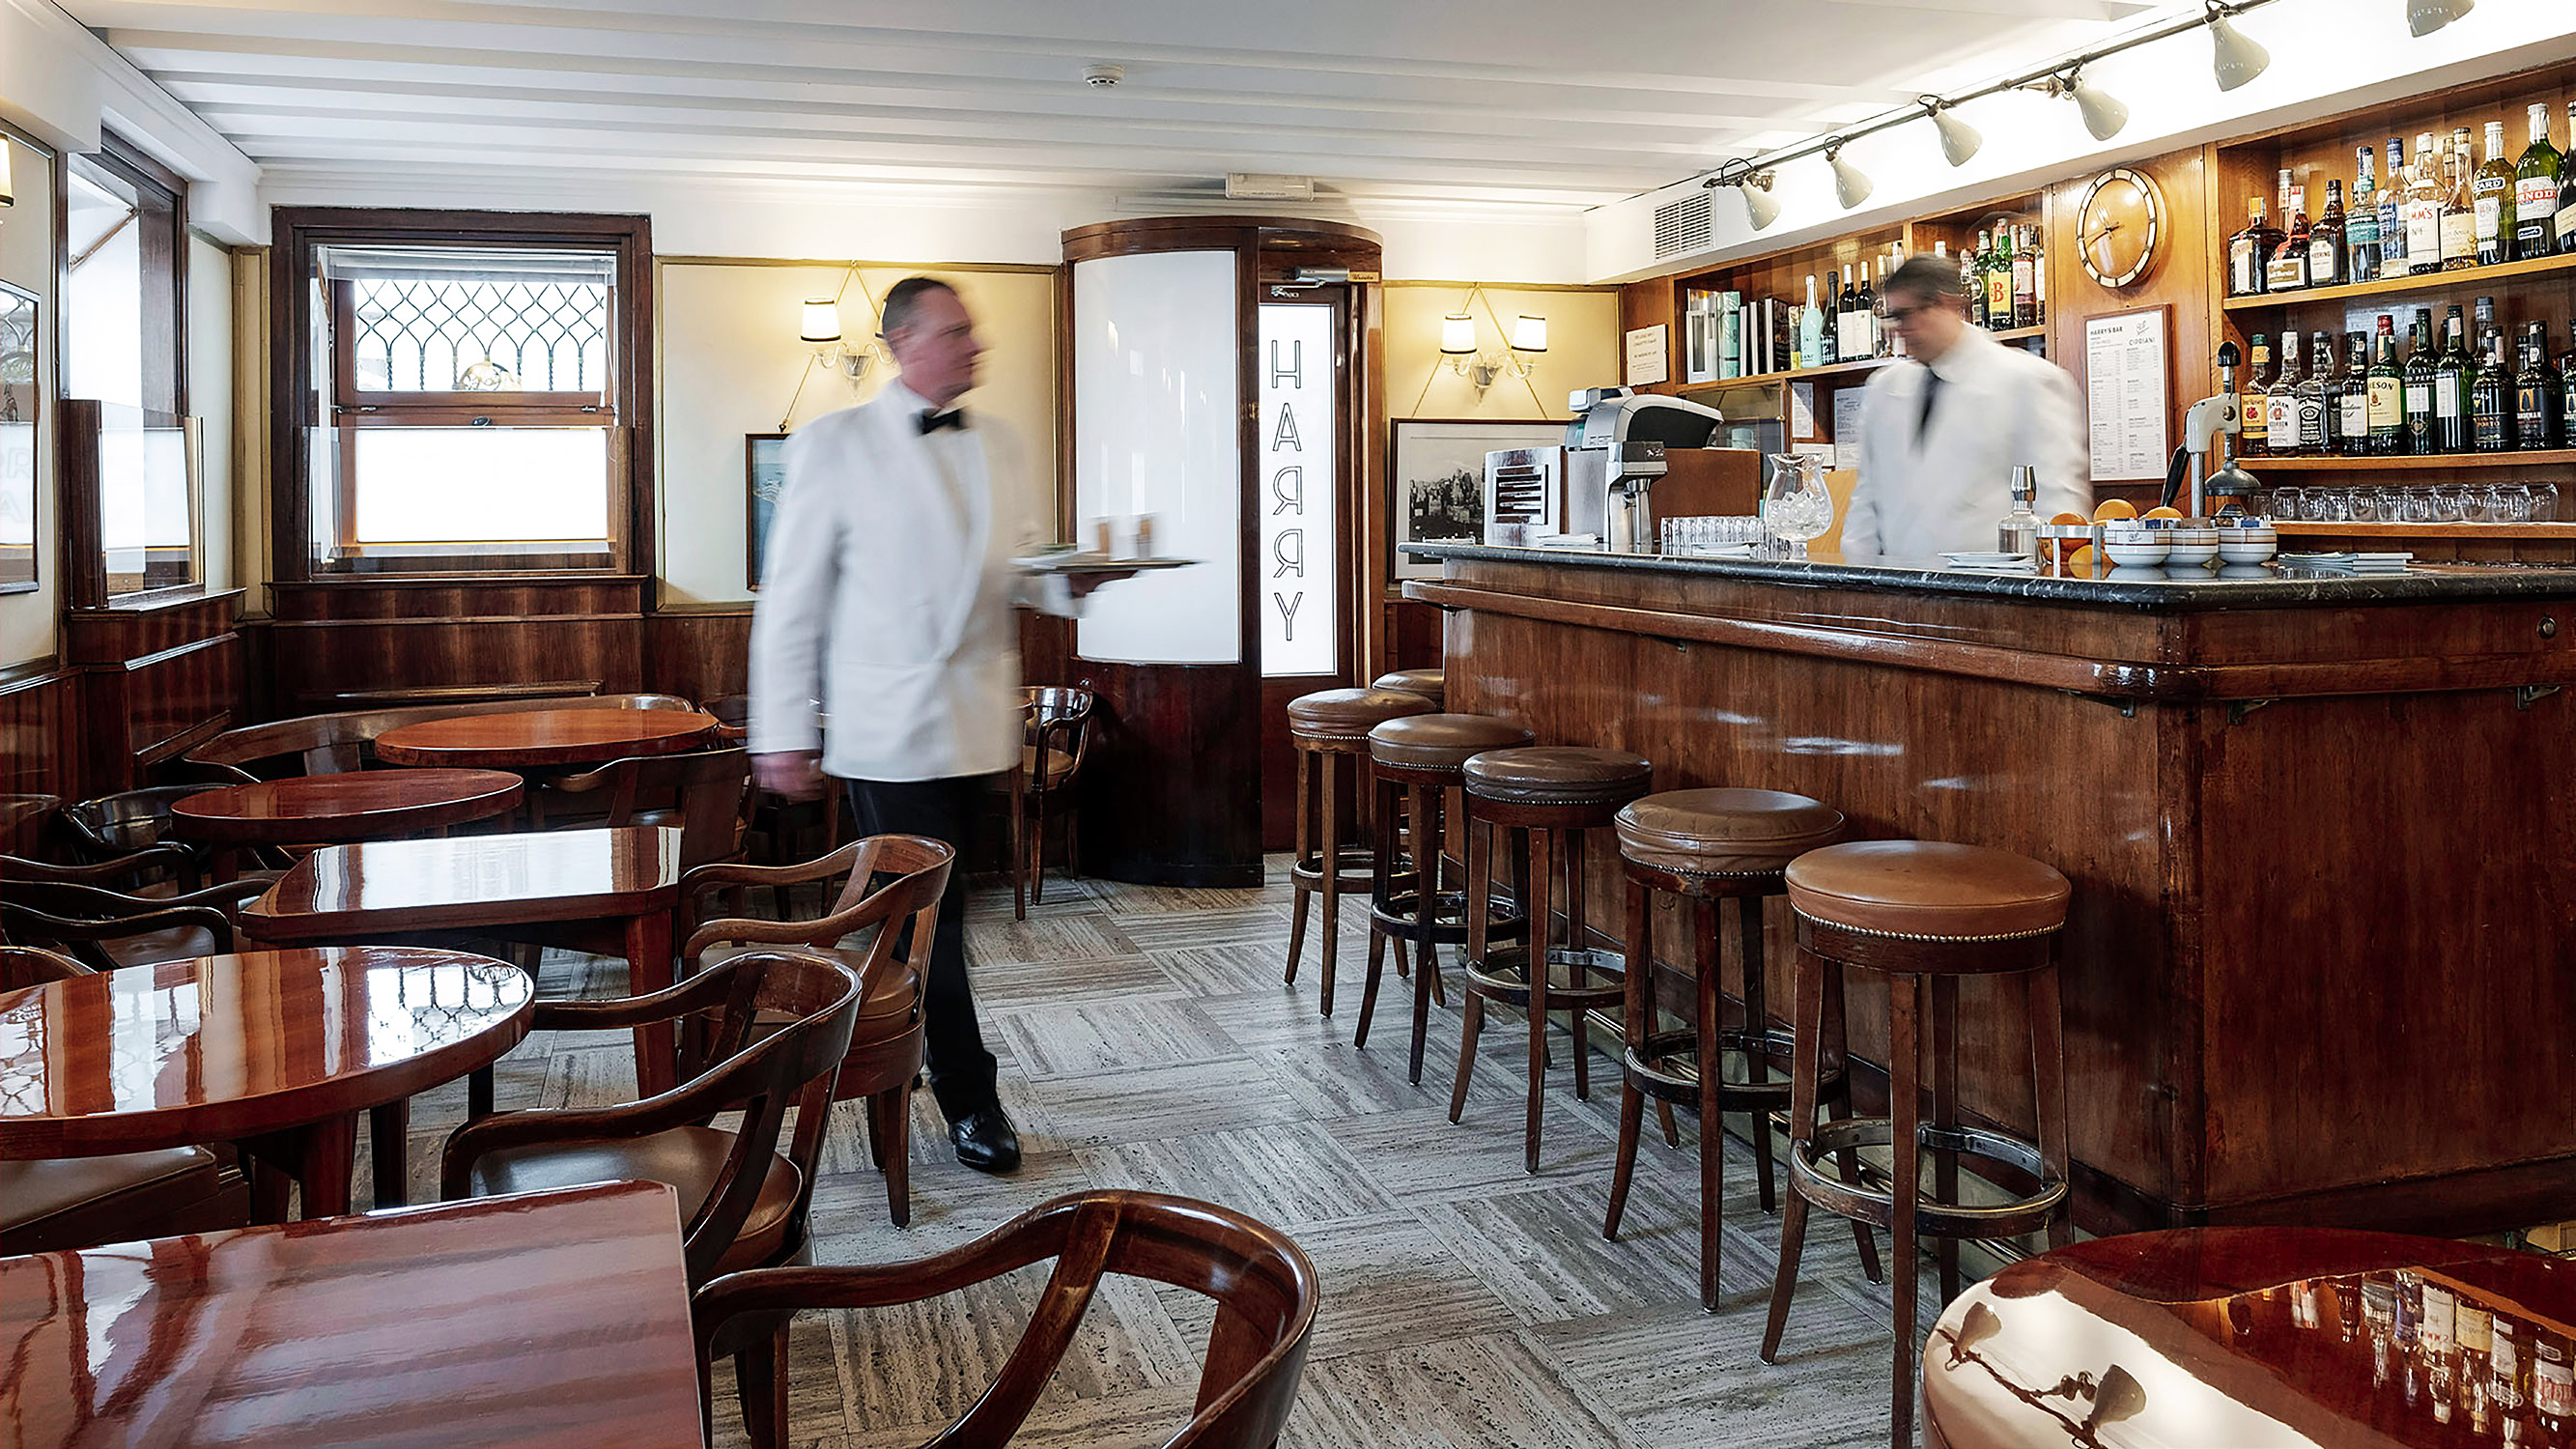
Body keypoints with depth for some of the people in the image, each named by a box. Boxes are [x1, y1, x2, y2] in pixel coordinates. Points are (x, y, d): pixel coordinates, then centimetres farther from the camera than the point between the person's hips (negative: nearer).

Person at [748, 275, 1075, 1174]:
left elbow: (1026, 566, 15)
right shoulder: (834, 445, -4)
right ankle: (970, 1101, 10)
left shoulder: (999, 449, 12)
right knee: (929, 913, -2)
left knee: (930, 907, 14)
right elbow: (792, 597, -5)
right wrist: (783, 732, -9)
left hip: (978, 725, 5)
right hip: (888, 730, -5)